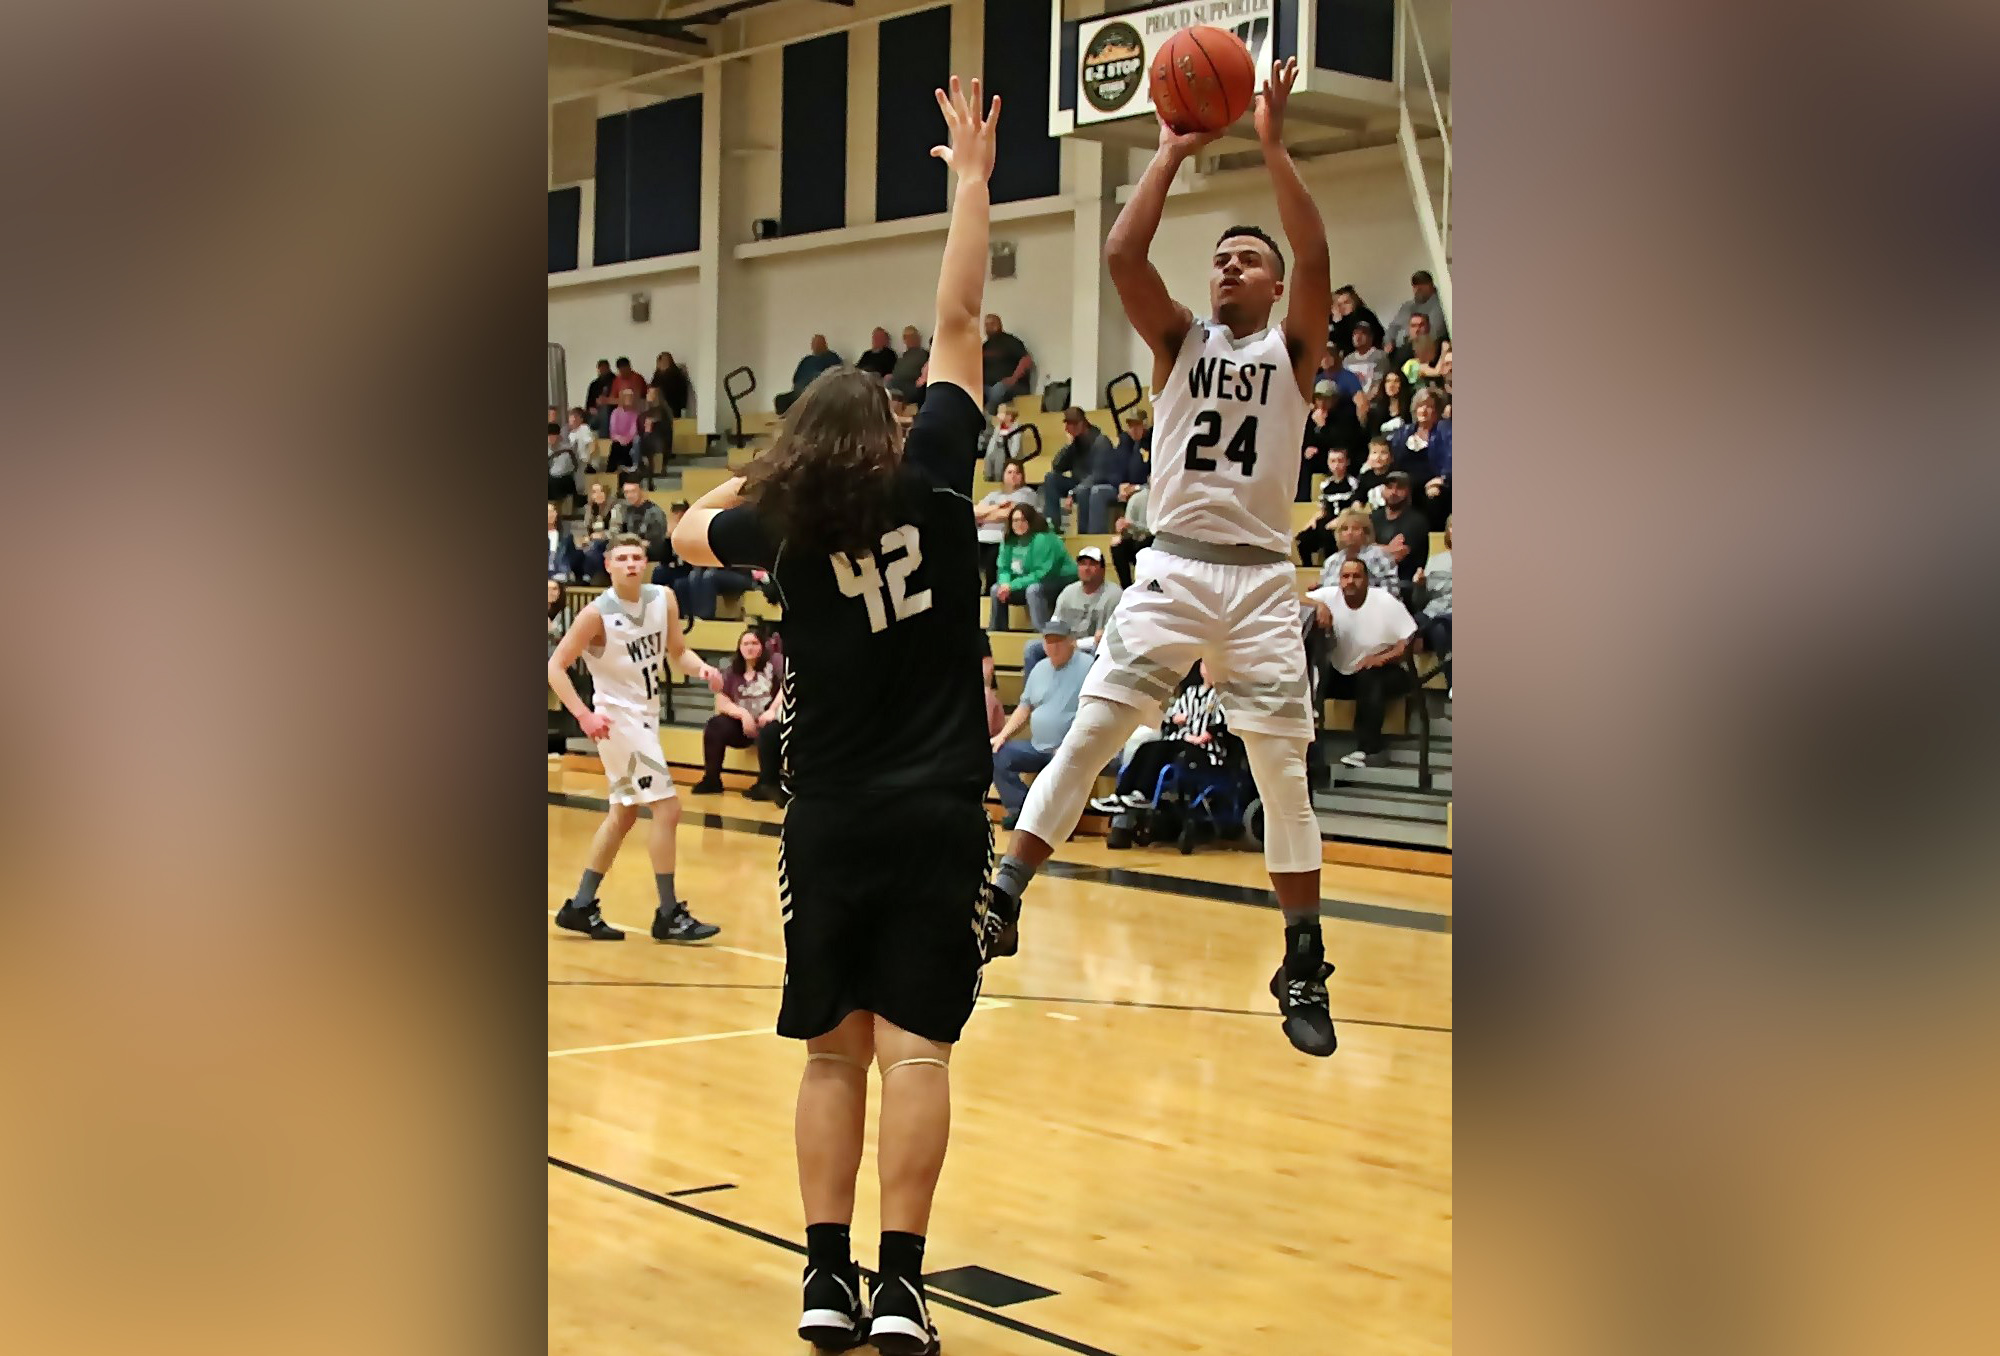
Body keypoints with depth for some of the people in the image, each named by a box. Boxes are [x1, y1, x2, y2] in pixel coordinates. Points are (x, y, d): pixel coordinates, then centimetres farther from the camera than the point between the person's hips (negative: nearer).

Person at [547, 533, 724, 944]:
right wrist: (584, 715, -22)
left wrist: (701, 667, -12)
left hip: (645, 716, 8)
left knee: (624, 814, 15)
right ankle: (669, 915, -3)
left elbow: (678, 652, 10)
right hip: (618, 718, -8)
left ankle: (580, 907, 25)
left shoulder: (663, 599, 0)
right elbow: (555, 666, -13)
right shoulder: (597, 614, -17)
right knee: (668, 808, -11)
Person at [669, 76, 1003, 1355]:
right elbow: (959, 323, 1)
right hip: (937, 817, -2)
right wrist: (972, 177, 8)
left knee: (834, 1049, 9)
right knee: (915, 1048, -3)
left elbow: (692, 530, 24)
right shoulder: (930, 482, -3)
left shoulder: (783, 524, 2)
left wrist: (749, 484, 39)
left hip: (830, 821, 2)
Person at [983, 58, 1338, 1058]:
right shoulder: (1180, 341, 11)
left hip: (1261, 579, -1)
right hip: (1172, 568, 1)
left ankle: (1303, 970, 9)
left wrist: (1272, 144, -10)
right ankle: (1005, 897, 0)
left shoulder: (1291, 350, 8)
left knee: (1284, 774, 1)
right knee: (1086, 734, -7)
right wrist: (1173, 152, -2)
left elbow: (1316, 257, -10)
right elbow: (1120, 253, -4)